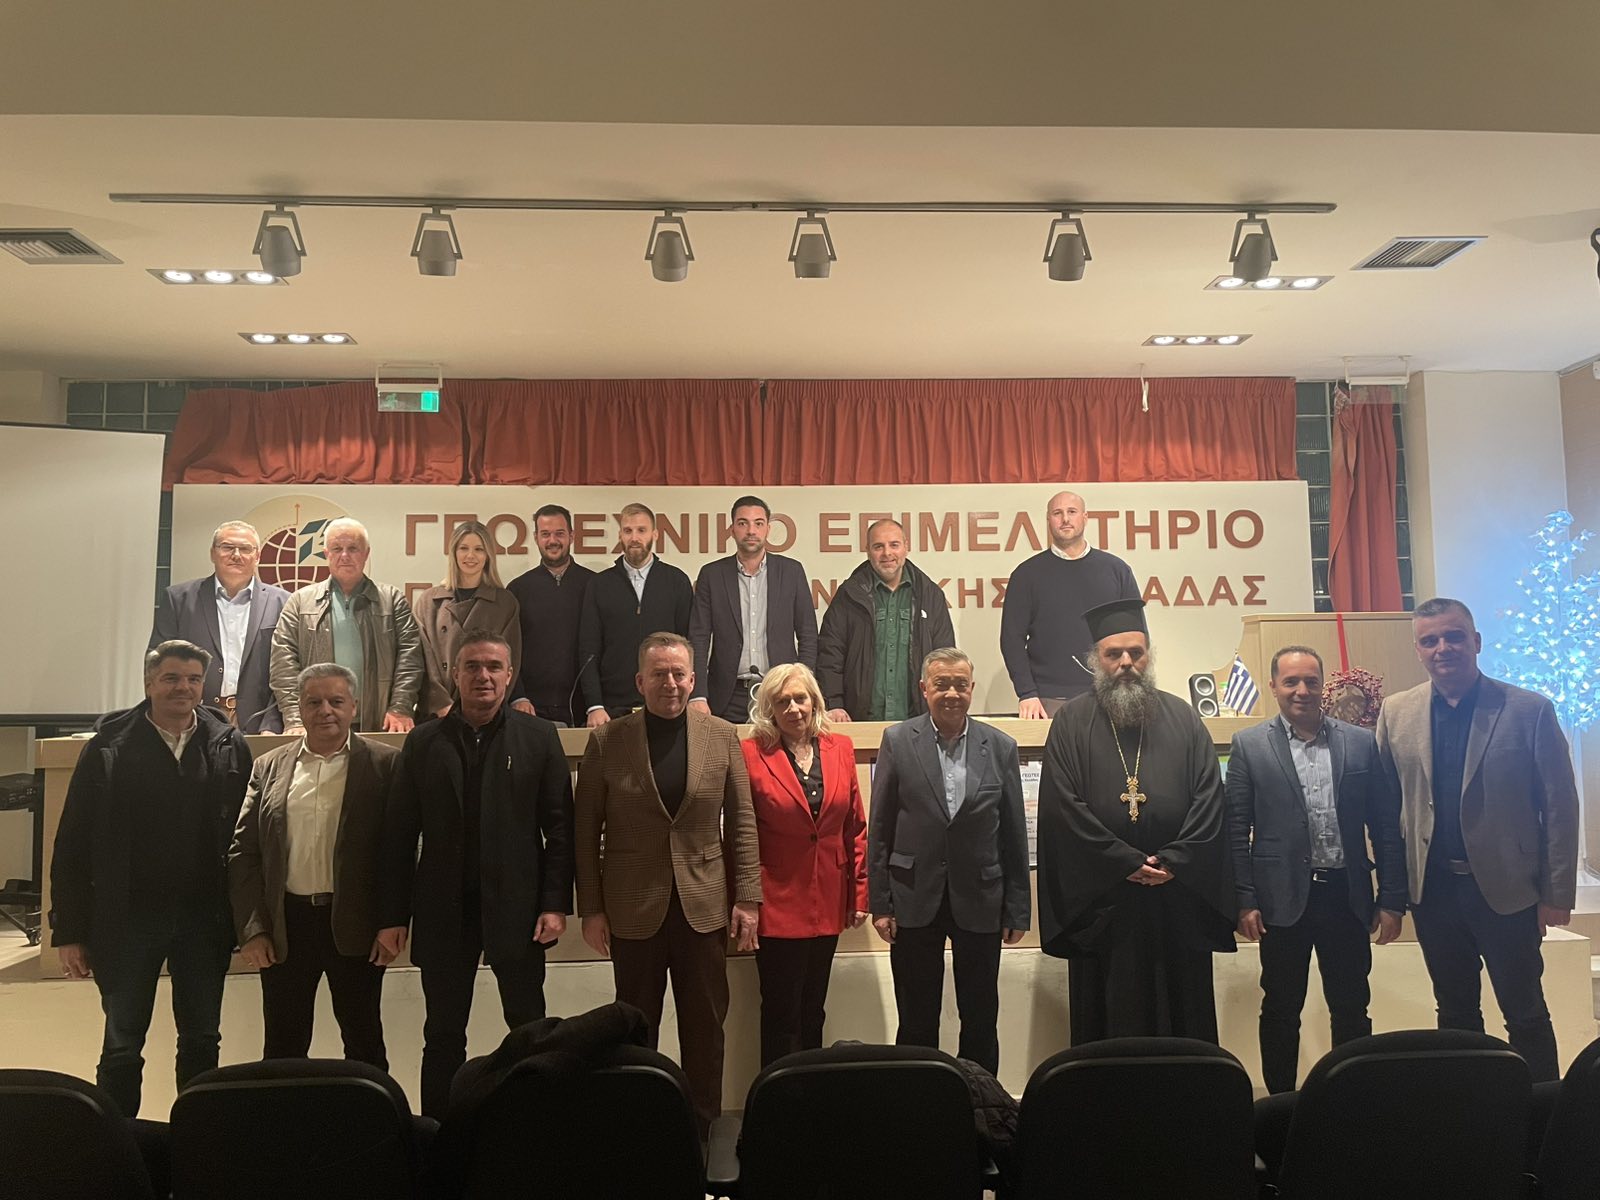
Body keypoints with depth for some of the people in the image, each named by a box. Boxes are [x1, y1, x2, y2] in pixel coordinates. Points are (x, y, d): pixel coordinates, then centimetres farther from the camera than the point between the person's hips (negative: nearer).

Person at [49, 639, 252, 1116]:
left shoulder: (230, 748, -1)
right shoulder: (109, 749, -5)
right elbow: (72, 847, -3)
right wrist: (69, 932, -5)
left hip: (204, 919, 1)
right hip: (128, 918, -1)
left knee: (202, 1042, 12)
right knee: (122, 1048, 9)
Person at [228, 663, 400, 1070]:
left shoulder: (384, 763, -2)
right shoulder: (269, 767, 6)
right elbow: (243, 852, 5)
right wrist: (251, 929, -2)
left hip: (355, 926, -2)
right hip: (284, 927, 3)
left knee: (364, 1044, 10)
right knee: (283, 1046, 12)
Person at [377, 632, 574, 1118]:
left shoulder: (539, 737, 1)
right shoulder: (423, 742, 5)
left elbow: (559, 826, -1)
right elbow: (399, 835, 3)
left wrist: (556, 903, -8)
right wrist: (392, 916, 0)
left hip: (517, 907, -1)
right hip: (443, 910, 1)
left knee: (529, 1026, 8)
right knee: (443, 1035, 11)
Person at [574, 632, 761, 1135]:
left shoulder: (722, 737, 0)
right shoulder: (606, 741, -4)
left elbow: (741, 824, 3)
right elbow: (586, 833, -1)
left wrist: (748, 899, -1)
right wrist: (591, 909, -3)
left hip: (704, 906, 1)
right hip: (633, 909, -1)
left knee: (705, 1027, 11)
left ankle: (702, 1129, 28)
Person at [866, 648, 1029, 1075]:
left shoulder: (1000, 747, 1)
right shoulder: (897, 741, -2)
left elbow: (1014, 833, 3)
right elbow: (879, 829, -1)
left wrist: (1017, 909, 2)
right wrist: (880, 903, -4)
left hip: (979, 902, 1)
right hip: (916, 901, -1)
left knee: (981, 1022, 11)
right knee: (916, 1023, 10)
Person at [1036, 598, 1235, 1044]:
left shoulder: (1182, 718, 9)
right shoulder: (1071, 722, 2)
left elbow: (1209, 798, 1)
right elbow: (1065, 805, -7)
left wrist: (1173, 862, -10)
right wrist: (1127, 863, -11)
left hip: (1178, 898, 2)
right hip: (1101, 900, -2)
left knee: (1182, 1020, 10)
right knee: (1108, 1023, 6)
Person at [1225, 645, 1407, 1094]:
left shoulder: (1362, 742, 5)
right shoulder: (1249, 745, 0)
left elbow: (1386, 827, 6)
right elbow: (1236, 830, -1)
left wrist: (1393, 900, 3)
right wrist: (1244, 901, -6)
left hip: (1347, 897, 2)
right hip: (1283, 899, -1)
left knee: (1352, 1010, 11)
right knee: (1281, 1011, 10)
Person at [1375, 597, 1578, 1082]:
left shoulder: (1529, 710, -6)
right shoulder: (1396, 713, 2)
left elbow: (1560, 806, -5)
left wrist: (1557, 894, -6)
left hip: (1507, 889, -3)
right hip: (1432, 890, 3)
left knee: (1526, 1015, 8)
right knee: (1454, 1014, 15)